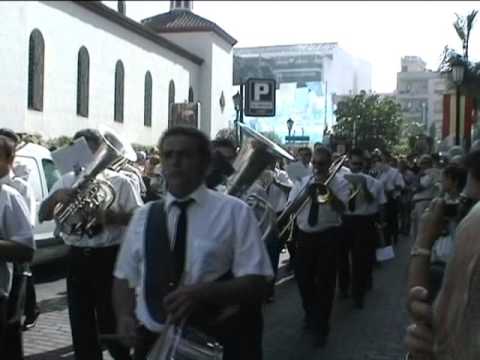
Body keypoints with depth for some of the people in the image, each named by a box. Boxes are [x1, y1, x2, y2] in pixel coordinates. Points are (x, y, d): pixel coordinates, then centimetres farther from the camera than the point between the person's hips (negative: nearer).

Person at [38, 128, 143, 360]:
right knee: (80, 323, 12)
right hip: (77, 258, 4)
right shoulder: (66, 182, 8)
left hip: (109, 258, -4)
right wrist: (55, 197, -17)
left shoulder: (119, 182, -3)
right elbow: (43, 215, 4)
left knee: (110, 322, 5)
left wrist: (109, 216, -24)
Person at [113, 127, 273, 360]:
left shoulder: (234, 211, -6)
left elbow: (255, 284, -12)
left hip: (216, 341, -3)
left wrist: (202, 293, -26)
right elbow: (124, 277, 10)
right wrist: (124, 316, -9)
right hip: (153, 341, 3)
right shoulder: (143, 216, 6)